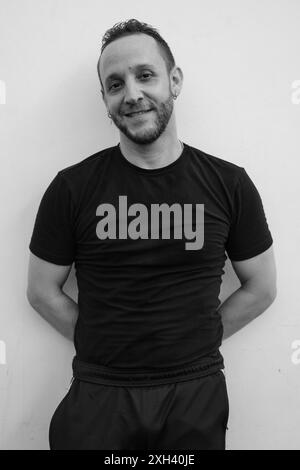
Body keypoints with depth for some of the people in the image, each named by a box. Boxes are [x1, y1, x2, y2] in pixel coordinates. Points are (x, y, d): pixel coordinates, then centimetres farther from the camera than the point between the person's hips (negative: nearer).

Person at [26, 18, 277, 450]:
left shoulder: (230, 184, -4)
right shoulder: (72, 188, -6)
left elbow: (260, 289, 4)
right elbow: (43, 291, 2)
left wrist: (195, 342, 1)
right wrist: (103, 347, -1)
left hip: (197, 392, 1)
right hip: (99, 393, 0)